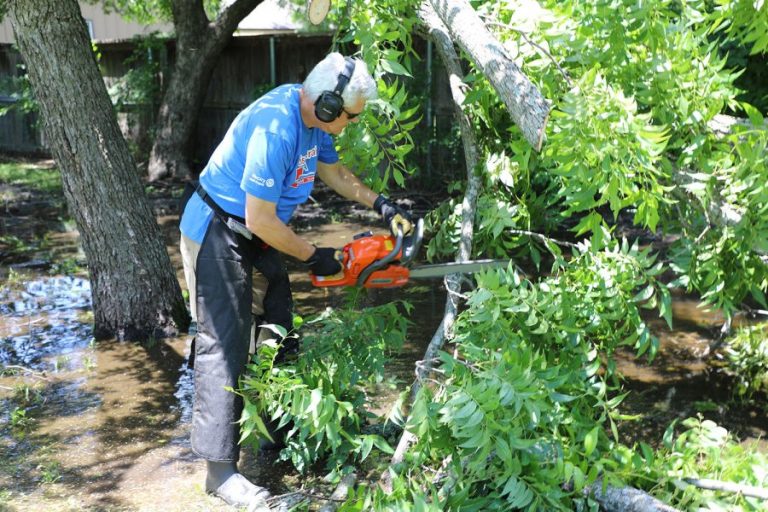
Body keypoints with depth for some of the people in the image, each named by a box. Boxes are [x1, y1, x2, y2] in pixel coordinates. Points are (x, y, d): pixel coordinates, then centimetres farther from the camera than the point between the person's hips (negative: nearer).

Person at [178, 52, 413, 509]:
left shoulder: (310, 114, -2)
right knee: (226, 346, -10)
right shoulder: (275, 131, -32)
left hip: (258, 234, 10)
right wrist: (312, 257, -16)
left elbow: (333, 171, 17)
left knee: (281, 331, 16)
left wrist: (380, 204, 9)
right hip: (218, 236, -10)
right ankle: (221, 469, -4)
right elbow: (260, 221, -28)